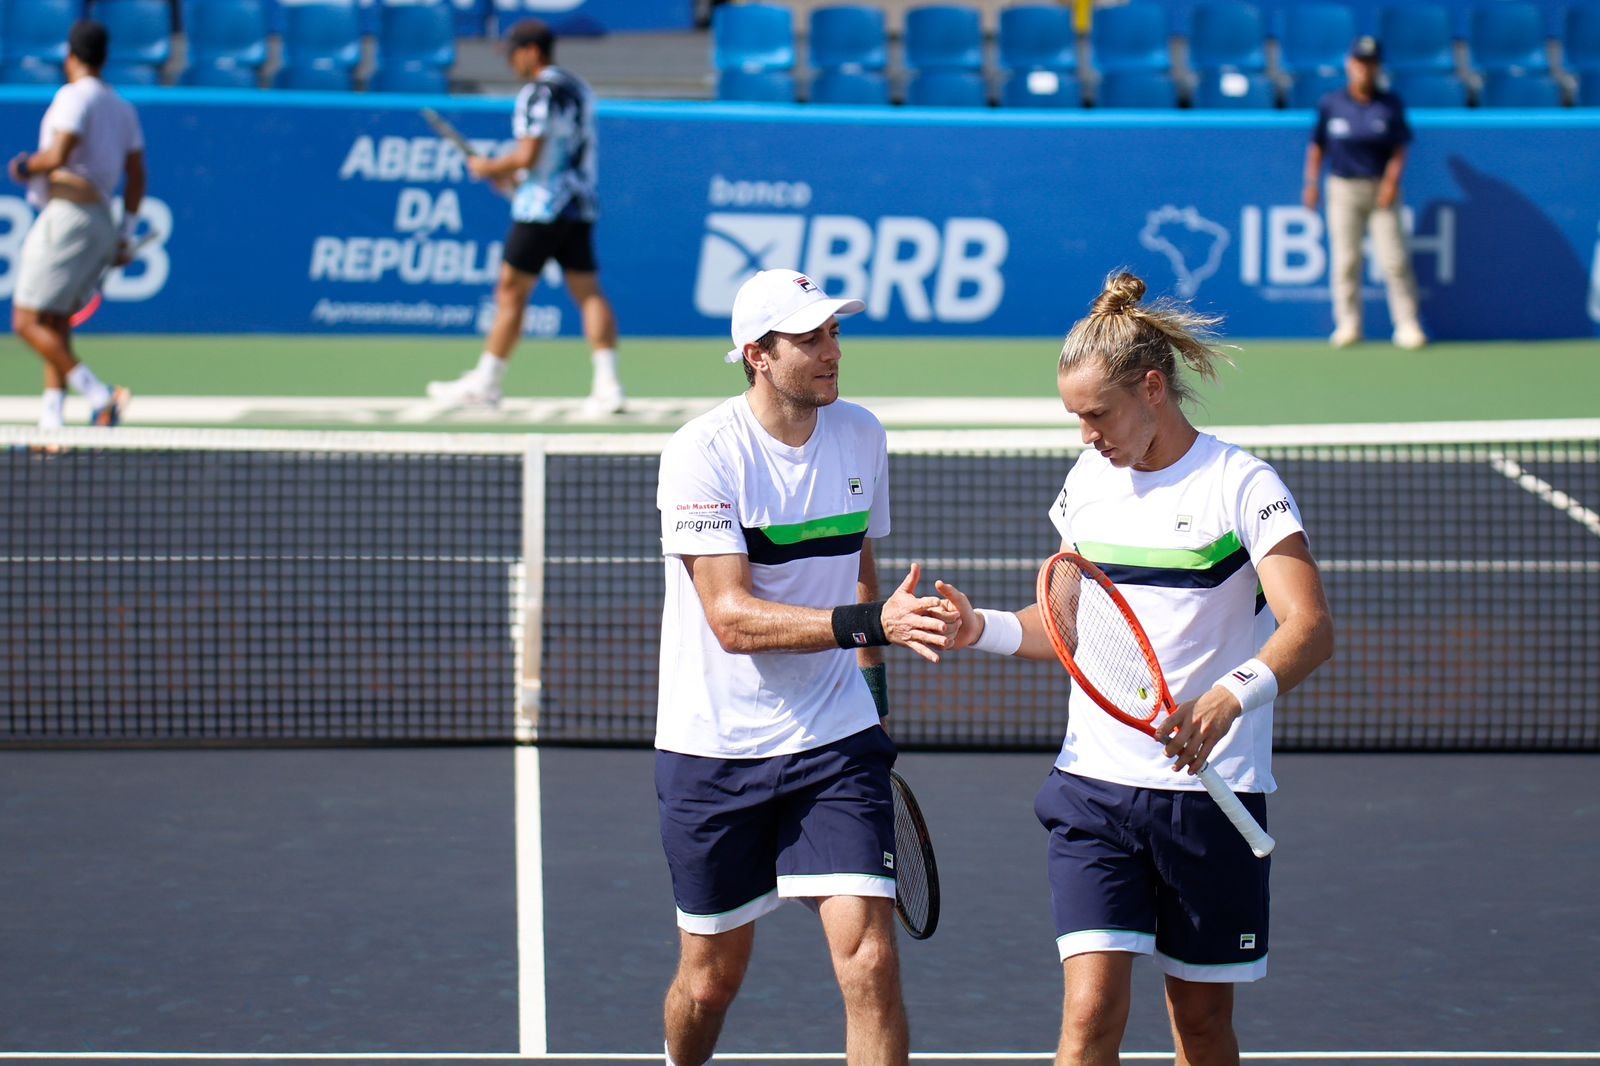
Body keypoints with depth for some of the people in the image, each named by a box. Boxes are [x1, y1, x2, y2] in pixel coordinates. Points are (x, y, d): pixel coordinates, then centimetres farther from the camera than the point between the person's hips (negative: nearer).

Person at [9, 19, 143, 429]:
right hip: (102, 222, 9)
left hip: (66, 215, -9)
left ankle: (99, 395, -19)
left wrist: (26, 167, -1)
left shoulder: (75, 96, -9)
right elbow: (136, 177, 15)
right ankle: (51, 421, 4)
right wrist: (125, 236, 18)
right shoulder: (123, 108, 15)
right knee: (55, 325, 11)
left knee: (28, 322, -8)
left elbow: (58, 156, -21)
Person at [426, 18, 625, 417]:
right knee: (588, 293, 3)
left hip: (540, 209, -8)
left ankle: (484, 383, 8)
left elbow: (528, 156, -18)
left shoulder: (538, 93, -13)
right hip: (580, 207, 8)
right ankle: (607, 385, -8)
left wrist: (489, 168, -1)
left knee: (511, 293, 1)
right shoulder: (579, 89, 14)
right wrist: (516, 177, 21)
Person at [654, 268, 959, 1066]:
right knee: (711, 979, 9)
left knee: (870, 961, -13)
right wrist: (872, 622, -34)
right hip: (713, 751, -3)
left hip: (835, 742, 3)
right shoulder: (701, 454, -16)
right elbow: (733, 618, -24)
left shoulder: (861, 436, 2)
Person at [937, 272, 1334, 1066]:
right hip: (1093, 785, 3)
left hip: (1210, 791, -3)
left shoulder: (1241, 485, -9)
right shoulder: (1087, 484, 10)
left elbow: (1310, 628, -19)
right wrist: (984, 628, 1)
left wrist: (1233, 696, -37)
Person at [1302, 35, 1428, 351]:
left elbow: (1400, 147, 1)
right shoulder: (1331, 104, 5)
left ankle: (1407, 325, -1)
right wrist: (1312, 183, 2)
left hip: (1381, 189, -1)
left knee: (1394, 259, -6)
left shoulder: (1390, 105, 3)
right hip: (1343, 189, 1)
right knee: (1345, 260, 1)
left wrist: (1391, 181, -11)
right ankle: (1348, 325, 8)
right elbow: (1317, 145, 9)